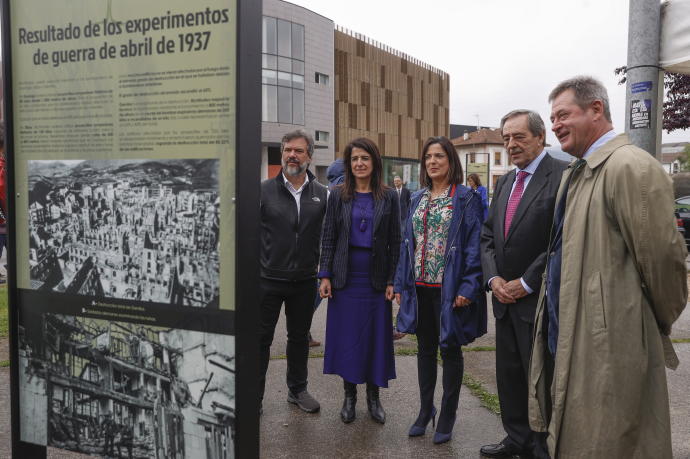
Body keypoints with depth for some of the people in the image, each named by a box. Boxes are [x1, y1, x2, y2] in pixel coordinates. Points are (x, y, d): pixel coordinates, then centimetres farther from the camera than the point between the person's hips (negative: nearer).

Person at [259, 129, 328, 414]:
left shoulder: (321, 195, 3)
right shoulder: (264, 190, -3)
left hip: (304, 281, 2)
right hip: (268, 279, -2)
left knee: (299, 337, 16)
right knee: (261, 338, 7)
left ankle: (297, 390, 33)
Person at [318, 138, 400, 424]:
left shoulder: (389, 197, 2)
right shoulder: (338, 195, 2)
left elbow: (395, 241, 2)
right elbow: (328, 238, 3)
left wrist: (392, 280, -3)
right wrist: (325, 276, -3)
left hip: (376, 279, 0)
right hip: (345, 278, 0)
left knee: (376, 336, 6)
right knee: (346, 336, 6)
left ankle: (373, 396, 23)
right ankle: (349, 396, 23)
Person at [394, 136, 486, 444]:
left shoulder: (465, 198, -6)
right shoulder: (417, 199, 9)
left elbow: (474, 245, -10)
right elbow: (407, 244, 11)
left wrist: (468, 287, -18)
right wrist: (401, 284, 6)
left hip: (449, 288, -5)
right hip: (420, 286, 5)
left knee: (450, 350, 7)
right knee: (425, 349, 14)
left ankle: (446, 417, 21)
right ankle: (425, 411, 28)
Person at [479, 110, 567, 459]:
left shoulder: (563, 175, -11)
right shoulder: (505, 181, 13)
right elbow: (488, 236, 13)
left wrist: (525, 284, -15)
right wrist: (494, 278, -2)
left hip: (538, 300, -7)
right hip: (506, 298, 8)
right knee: (508, 375, 16)